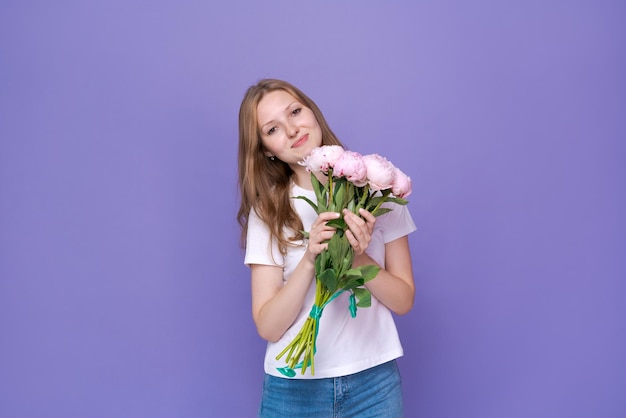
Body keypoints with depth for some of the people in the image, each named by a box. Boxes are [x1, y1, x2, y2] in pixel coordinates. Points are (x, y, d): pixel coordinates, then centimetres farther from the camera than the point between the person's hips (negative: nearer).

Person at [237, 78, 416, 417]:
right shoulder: (268, 211, -4)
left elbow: (404, 300, -3)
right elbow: (267, 326, -9)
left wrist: (358, 259, -19)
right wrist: (309, 260, -22)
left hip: (373, 379, 1)